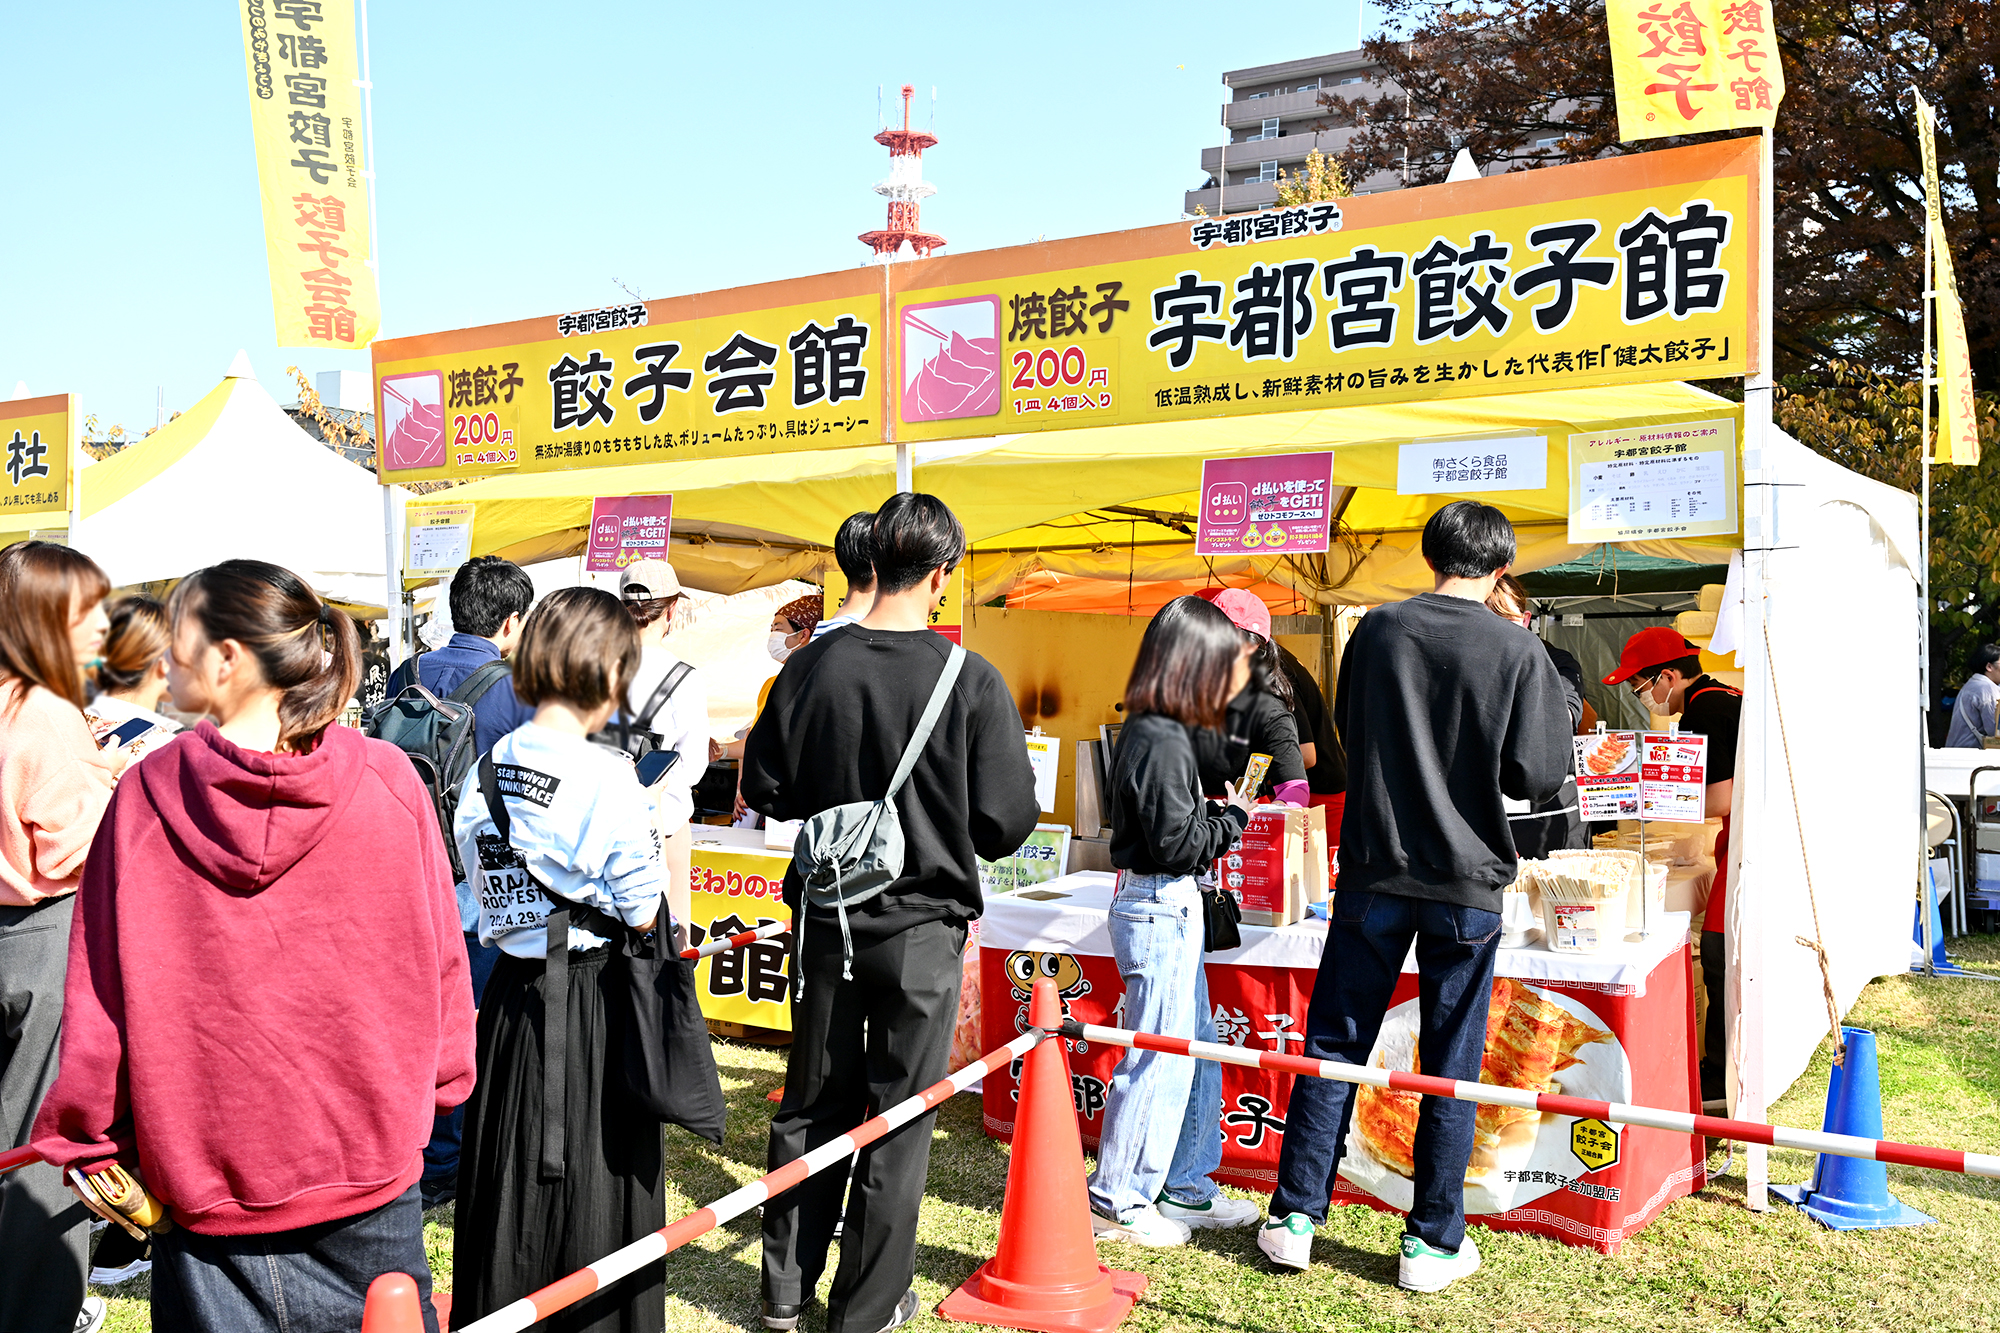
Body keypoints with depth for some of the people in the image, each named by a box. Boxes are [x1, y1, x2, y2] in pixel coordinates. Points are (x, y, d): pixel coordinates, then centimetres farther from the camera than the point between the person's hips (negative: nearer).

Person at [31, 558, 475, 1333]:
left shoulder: (146, 793, -10)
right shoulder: (386, 780, -11)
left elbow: (98, 993, -4)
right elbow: (438, 956, -3)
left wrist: (89, 1142, 8)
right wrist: (436, 1085, 13)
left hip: (204, 1182, 0)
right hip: (367, 1174, 0)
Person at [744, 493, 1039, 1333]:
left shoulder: (810, 668, -7)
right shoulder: (971, 681, -14)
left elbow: (763, 790, 1)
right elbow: (1007, 821, -12)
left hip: (826, 922, 3)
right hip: (922, 927, -3)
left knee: (811, 1105, 18)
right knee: (899, 1121, 10)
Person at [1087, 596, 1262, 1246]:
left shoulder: (1154, 732, 11)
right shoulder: (1162, 743, -20)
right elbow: (1178, 843, -21)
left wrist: (1220, 809, 7)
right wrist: (1233, 816, -8)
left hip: (1170, 906, 11)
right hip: (1160, 908, -11)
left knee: (1195, 1048, 18)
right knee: (1159, 1058, -2)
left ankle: (1184, 1187, 29)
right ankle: (1116, 1201, 10)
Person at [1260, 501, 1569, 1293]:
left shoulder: (1376, 630, 1)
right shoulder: (1516, 650, -8)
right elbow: (1537, 777, -7)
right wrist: (1557, 698, 9)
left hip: (1374, 873, 2)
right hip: (1466, 884, -2)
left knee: (1333, 1046, 10)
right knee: (1450, 1065, 8)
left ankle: (1295, 1216, 15)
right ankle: (1433, 1242, 16)